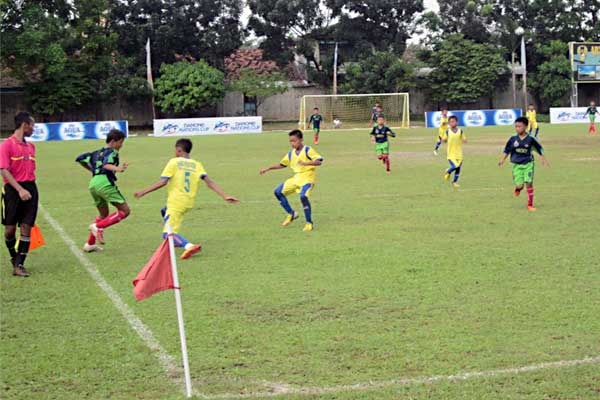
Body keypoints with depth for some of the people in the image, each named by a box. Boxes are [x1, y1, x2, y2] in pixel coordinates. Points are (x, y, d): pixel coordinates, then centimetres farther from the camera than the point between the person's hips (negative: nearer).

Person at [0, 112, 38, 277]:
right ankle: (15, 259, 25)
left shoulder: (31, 146, 14)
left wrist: (30, 188, 10)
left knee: (26, 228, -2)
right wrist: (20, 189, -21)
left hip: (30, 190, 5)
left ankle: (19, 265, 0)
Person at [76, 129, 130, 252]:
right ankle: (98, 227, -15)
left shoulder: (98, 153, 24)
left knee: (103, 214, 24)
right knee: (125, 210, -4)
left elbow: (80, 159, 27)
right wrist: (117, 169, -39)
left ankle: (90, 244, 22)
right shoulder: (112, 152, 1)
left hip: (93, 183, 9)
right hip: (105, 183, -8)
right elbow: (106, 164, -20)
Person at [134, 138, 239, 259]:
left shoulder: (174, 162, -3)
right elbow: (209, 182, -4)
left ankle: (189, 246, -37)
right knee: (164, 211, 34)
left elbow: (162, 182, -11)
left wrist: (143, 192, -3)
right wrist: (225, 196, -8)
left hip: (176, 203, -7)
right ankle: (176, 240, 32)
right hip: (188, 203, 7)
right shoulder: (197, 165, 8)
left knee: (168, 234, -12)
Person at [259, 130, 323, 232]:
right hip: (296, 178, 8)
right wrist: (268, 169, 12)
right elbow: (282, 164, 21)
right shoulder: (291, 153, 9)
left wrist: (306, 163, -36)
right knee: (278, 191, 2)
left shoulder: (307, 150, -11)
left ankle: (309, 223, -17)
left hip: (308, 177, -8)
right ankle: (291, 214, 14)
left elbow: (319, 161, -20)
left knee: (303, 196, -30)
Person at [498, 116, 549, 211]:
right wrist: (503, 159, 6)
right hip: (517, 165, 1)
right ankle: (518, 188, 34)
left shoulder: (530, 139, -4)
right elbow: (507, 150, 11)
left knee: (529, 183, -9)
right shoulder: (513, 139, -3)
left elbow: (539, 148, 9)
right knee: (519, 185, -7)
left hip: (528, 164, 0)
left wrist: (543, 159, 9)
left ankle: (530, 205, 2)